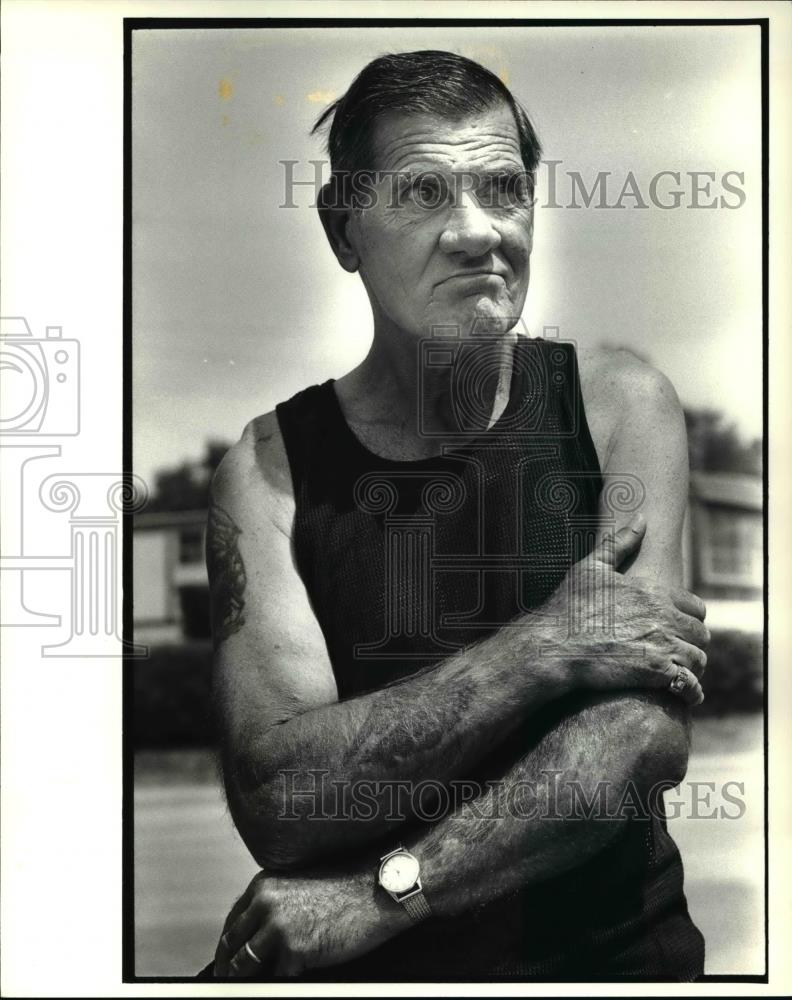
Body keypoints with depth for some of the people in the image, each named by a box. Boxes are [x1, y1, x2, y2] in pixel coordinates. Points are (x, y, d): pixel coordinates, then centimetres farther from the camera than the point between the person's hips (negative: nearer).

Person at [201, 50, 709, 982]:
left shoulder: (619, 404, -1)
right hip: (369, 972, 0)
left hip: (608, 946, 1)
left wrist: (381, 892, -16)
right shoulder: (269, 469, -2)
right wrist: (539, 651, -16)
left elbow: (649, 735, -11)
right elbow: (275, 800, -12)